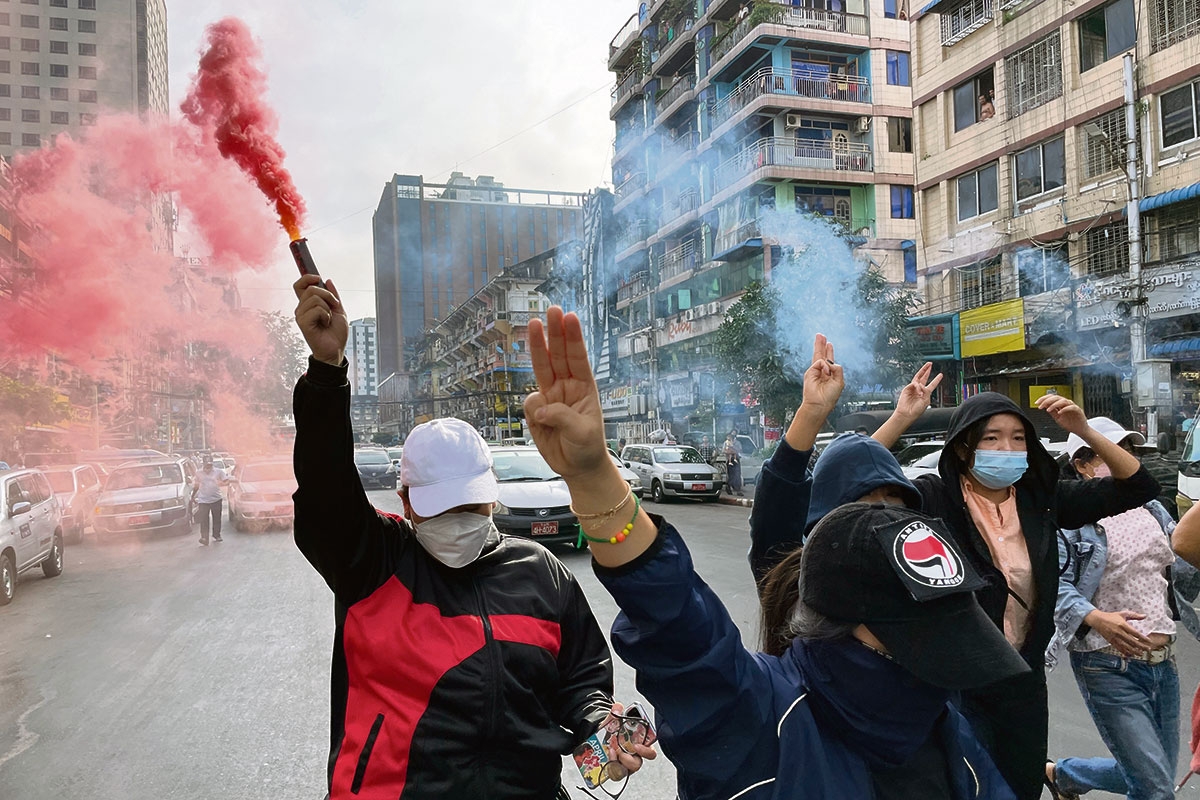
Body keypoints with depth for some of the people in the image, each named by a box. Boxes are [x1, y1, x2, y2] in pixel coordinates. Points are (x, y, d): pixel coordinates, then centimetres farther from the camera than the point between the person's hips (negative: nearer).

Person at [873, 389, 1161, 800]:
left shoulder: (1040, 499, 0)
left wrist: (1085, 431, -10)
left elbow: (1139, 486, 3)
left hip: (1025, 678, 5)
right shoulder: (935, 499, -14)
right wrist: (901, 418, -30)